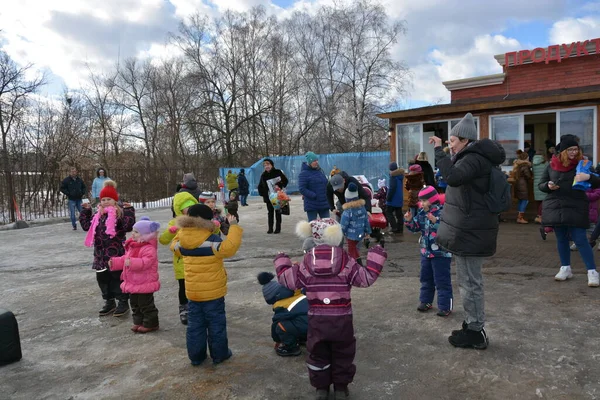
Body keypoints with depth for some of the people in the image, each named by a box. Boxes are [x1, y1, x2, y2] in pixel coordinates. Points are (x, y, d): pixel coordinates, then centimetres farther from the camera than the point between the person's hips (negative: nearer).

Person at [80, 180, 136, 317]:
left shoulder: (120, 214, -10)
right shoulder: (98, 215, 13)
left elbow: (128, 226, -23)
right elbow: (87, 226, 21)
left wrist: (129, 210, -27)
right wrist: (86, 211, 19)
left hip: (116, 254, -8)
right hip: (101, 254, 8)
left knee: (118, 278, 1)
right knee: (102, 278, 15)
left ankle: (123, 302, 15)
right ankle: (109, 302, 29)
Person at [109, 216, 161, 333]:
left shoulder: (148, 248, -22)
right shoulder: (131, 246, 10)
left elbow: (146, 262, -35)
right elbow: (125, 259, 21)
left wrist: (132, 263, -43)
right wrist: (114, 262, 11)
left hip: (144, 283, -10)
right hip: (133, 282, 10)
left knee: (146, 304, 1)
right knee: (135, 304, 19)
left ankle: (150, 324, 14)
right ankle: (138, 322, 31)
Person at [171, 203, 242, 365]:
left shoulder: (182, 241, -2)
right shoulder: (212, 241, -20)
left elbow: (174, 246, 19)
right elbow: (229, 247, -35)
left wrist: (182, 230, 19)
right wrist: (233, 226, -26)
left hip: (192, 291, 5)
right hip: (213, 291, -5)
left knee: (195, 324, 16)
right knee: (216, 323, 10)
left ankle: (196, 356, 25)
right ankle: (219, 354, 21)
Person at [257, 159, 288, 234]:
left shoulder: (278, 172, -7)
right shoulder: (263, 175, 2)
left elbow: (285, 180, 1)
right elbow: (260, 187, 10)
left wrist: (280, 186, -14)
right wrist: (262, 194, -3)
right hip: (268, 197, 3)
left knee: (278, 213, 6)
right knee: (270, 213, 8)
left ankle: (278, 228, 13)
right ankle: (270, 228, 13)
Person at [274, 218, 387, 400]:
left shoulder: (307, 261, -5)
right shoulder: (345, 260, -10)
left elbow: (289, 281, -2)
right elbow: (367, 278, -8)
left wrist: (281, 262, 15)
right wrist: (376, 256, 3)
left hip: (316, 319, 1)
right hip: (342, 319, -1)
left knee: (318, 353, 19)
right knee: (342, 354, 18)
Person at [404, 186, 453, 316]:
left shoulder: (443, 212, -18)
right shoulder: (422, 213, 3)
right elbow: (415, 227, 13)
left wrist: (436, 221, -39)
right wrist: (409, 220, -5)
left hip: (441, 253, -7)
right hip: (425, 252, 8)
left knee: (442, 280, 1)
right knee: (426, 278, 19)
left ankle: (445, 306, 12)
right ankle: (425, 301, 33)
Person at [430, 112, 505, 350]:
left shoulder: (474, 159, -18)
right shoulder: (474, 158, 15)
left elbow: (453, 177, -37)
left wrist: (439, 150, -30)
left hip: (469, 232, -11)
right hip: (470, 229, 11)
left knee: (469, 282, -1)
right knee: (470, 280, 18)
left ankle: (475, 333, 11)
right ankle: (473, 326, 31)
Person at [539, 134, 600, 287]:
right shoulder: (552, 165, 5)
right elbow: (541, 184, 11)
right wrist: (548, 185, -12)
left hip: (576, 207, -3)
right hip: (555, 206, 3)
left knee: (580, 239, -6)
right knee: (561, 239, 11)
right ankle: (565, 269, 23)